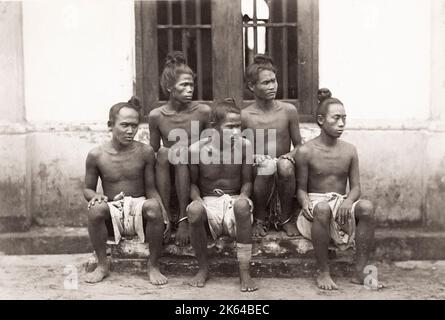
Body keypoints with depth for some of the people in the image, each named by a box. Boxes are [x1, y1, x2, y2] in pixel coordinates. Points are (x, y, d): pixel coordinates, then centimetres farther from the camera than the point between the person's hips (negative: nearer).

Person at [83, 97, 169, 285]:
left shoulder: (145, 152, -3)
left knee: (153, 206, -34)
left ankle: (153, 265, -14)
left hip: (139, 208, 0)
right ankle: (102, 265, -10)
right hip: (113, 214, 0)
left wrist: (162, 208, -20)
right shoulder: (96, 155, -3)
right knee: (95, 209, -33)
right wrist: (95, 196, -18)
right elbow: (88, 189, 7)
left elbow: (150, 188, 0)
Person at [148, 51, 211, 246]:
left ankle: (183, 218, -27)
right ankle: (165, 216, -26)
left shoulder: (203, 112, -3)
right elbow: (152, 152, 6)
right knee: (163, 152, -28)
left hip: (195, 176, -1)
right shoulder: (156, 116, -1)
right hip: (167, 179, 1)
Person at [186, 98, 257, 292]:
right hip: (208, 201, 0)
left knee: (243, 205, -37)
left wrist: (242, 197, -16)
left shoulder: (244, 146, -4)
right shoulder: (197, 149, -7)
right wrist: (198, 201, -15)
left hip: (234, 199, 0)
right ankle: (203, 268, -12)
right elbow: (193, 183, 5)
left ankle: (244, 272, -26)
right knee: (194, 209, -36)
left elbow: (247, 181, 4)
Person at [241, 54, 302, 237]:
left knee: (285, 166, -34)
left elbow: (298, 145, 7)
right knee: (265, 166, -36)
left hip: (283, 173, 1)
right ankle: (259, 220, -9)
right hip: (257, 173, -1)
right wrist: (254, 158, -18)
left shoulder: (288, 111, 0)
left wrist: (291, 156, -14)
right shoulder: (244, 116, -3)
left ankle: (286, 219, -8)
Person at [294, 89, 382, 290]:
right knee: (323, 208, -39)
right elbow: (301, 188, 0)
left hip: (342, 204, 3)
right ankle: (323, 273, -24)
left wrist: (348, 202, -18)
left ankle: (360, 272, -22)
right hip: (316, 203, -3)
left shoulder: (349, 150, 7)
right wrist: (306, 203, -24)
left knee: (367, 207, -30)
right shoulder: (305, 151, -3)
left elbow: (355, 187, 6)